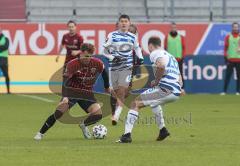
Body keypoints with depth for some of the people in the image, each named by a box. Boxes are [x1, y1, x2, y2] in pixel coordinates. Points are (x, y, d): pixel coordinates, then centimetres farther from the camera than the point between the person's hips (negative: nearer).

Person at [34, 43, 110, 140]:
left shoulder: (97, 64, -9)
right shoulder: (72, 64, -18)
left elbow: (104, 73, 14)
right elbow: (65, 81, -26)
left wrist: (107, 88, 26)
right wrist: (65, 97, -41)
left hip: (87, 93, 3)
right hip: (71, 91, -3)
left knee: (98, 114, -18)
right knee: (59, 112, -24)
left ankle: (83, 125, 16)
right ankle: (40, 133, -10)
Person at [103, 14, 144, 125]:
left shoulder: (133, 37, 7)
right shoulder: (112, 35, 0)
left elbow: (137, 48, 25)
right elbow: (104, 51, 1)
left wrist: (140, 58, 9)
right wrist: (113, 58, -15)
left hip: (126, 67, 0)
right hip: (114, 66, 0)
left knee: (122, 92, -14)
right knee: (115, 92, 5)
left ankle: (116, 116, -19)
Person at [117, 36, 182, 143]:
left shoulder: (156, 53, 2)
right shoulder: (171, 57, 29)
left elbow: (161, 66, -23)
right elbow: (180, 82, 28)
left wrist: (156, 81, -9)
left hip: (166, 90, -8)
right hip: (176, 93, 9)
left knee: (136, 103, -1)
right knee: (154, 101, 39)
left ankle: (127, 134, -12)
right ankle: (162, 130, 35)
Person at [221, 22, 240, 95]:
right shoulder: (228, 37, 7)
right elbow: (225, 48, 6)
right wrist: (225, 58, 0)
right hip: (230, 59, -1)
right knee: (227, 75, -2)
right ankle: (224, 91, -1)